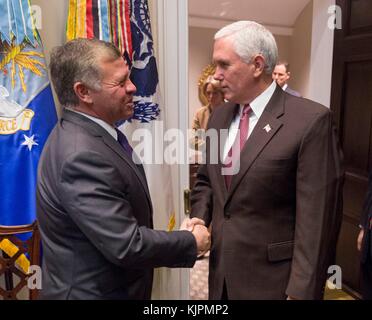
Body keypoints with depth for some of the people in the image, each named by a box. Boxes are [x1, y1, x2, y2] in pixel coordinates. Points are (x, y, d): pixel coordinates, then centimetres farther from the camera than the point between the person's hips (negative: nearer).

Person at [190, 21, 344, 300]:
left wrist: (301, 292, -16)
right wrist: (199, 220, -3)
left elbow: (317, 219, -17)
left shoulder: (311, 120, -16)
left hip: (272, 278, -5)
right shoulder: (220, 116, 4)